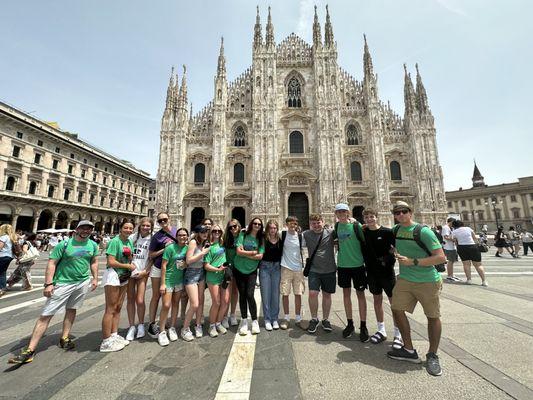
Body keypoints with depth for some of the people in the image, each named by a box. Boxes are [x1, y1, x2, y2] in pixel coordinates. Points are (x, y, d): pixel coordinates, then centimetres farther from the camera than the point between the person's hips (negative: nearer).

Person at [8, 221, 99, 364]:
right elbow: (52, 263, -10)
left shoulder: (93, 245, 2)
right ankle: (30, 350, 9)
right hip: (62, 283, -3)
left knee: (71, 310, 15)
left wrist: (95, 278, 9)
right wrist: (48, 284, -16)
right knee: (46, 314, -1)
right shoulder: (65, 244, -11)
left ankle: (64, 338, 30)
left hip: (83, 282, 4)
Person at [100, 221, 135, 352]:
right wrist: (128, 266, -12)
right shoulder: (115, 241, -14)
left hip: (124, 277, 8)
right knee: (110, 309, -1)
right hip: (113, 275, -8)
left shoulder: (129, 241, 8)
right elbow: (111, 262, -19)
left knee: (118, 308, 14)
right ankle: (106, 342, 9)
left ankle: (114, 335, 25)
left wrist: (130, 256, -3)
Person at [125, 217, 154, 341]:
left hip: (142, 273, -2)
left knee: (140, 301, -3)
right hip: (129, 271, 2)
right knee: (130, 299, 8)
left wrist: (145, 271, -9)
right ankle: (132, 326, 24)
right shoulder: (133, 237, 4)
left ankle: (141, 325, 20)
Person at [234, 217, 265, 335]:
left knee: (249, 295, -8)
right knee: (242, 295, 8)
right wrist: (253, 252, -12)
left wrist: (245, 254, -13)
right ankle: (244, 321, 25)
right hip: (239, 269, 0)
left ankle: (255, 321, 12)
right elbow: (238, 251, -14)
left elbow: (260, 256, -7)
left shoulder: (261, 239, 1)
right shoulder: (243, 235, -4)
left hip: (252, 271, 0)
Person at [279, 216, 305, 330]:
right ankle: (286, 318, 20)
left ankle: (298, 318, 23)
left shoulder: (300, 236, 0)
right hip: (286, 268, -2)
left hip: (298, 268, 2)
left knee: (298, 293, 8)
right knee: (285, 293, 3)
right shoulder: (282, 234, -5)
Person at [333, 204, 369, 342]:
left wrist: (366, 261, -4)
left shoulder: (356, 225, -10)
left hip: (357, 264, -4)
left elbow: (364, 242, -6)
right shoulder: (337, 226, 3)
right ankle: (350, 324, 27)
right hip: (342, 264, 4)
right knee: (346, 293, 12)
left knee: (360, 294, 7)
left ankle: (363, 327, 20)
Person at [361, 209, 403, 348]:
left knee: (394, 301, 3)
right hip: (372, 272, 4)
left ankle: (398, 334, 19)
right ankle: (381, 331, 29)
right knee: (377, 300, 14)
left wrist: (390, 259, -14)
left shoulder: (387, 232, -10)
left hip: (387, 271, -4)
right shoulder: (363, 232, 0)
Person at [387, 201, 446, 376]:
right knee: (397, 309, 2)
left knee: (433, 316, 9)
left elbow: (441, 257, -19)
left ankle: (432, 356, 30)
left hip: (427, 281, -5)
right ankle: (409, 350, 21)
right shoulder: (396, 230, 3)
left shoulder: (423, 231, -16)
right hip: (404, 279, 5)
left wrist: (412, 262, -24)